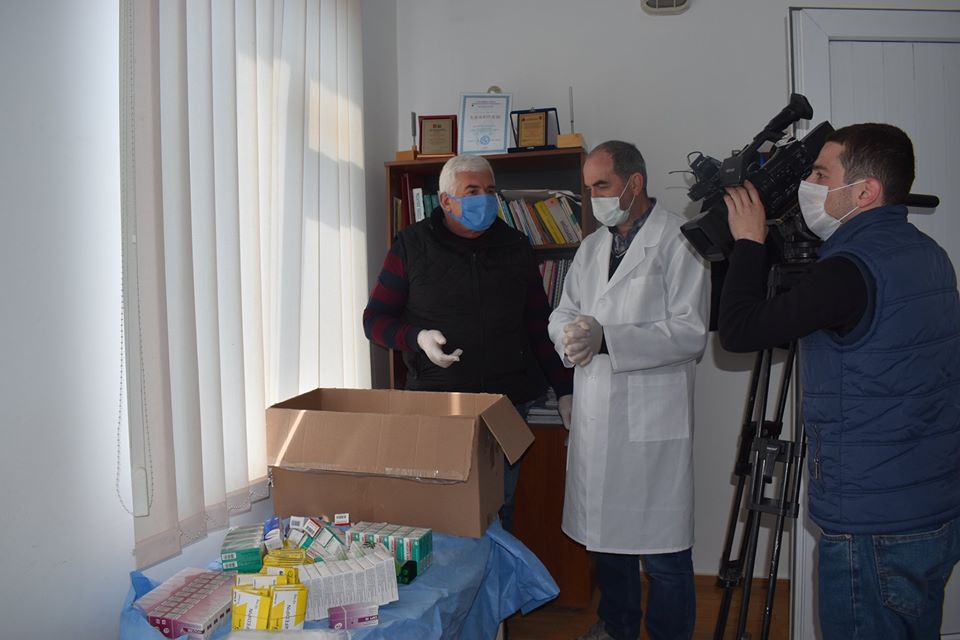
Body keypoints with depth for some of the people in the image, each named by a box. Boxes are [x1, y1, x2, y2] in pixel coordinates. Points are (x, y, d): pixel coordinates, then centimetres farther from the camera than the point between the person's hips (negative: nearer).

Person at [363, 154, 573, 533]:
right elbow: (375, 320, 3)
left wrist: (564, 390, 8)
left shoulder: (515, 247, 10)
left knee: (499, 509, 8)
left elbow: (539, 325, 13)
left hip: (508, 401, 3)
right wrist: (418, 338, -16)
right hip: (437, 401, -2)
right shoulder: (412, 246, 1)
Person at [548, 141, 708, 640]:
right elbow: (561, 314, 15)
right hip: (596, 415, 7)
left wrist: (606, 338, -22)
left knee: (662, 547, 2)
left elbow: (691, 332, -16)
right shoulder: (591, 247, 15)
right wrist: (571, 335, -10)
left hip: (653, 418, -7)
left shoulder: (677, 241, -8)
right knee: (604, 534, 18)